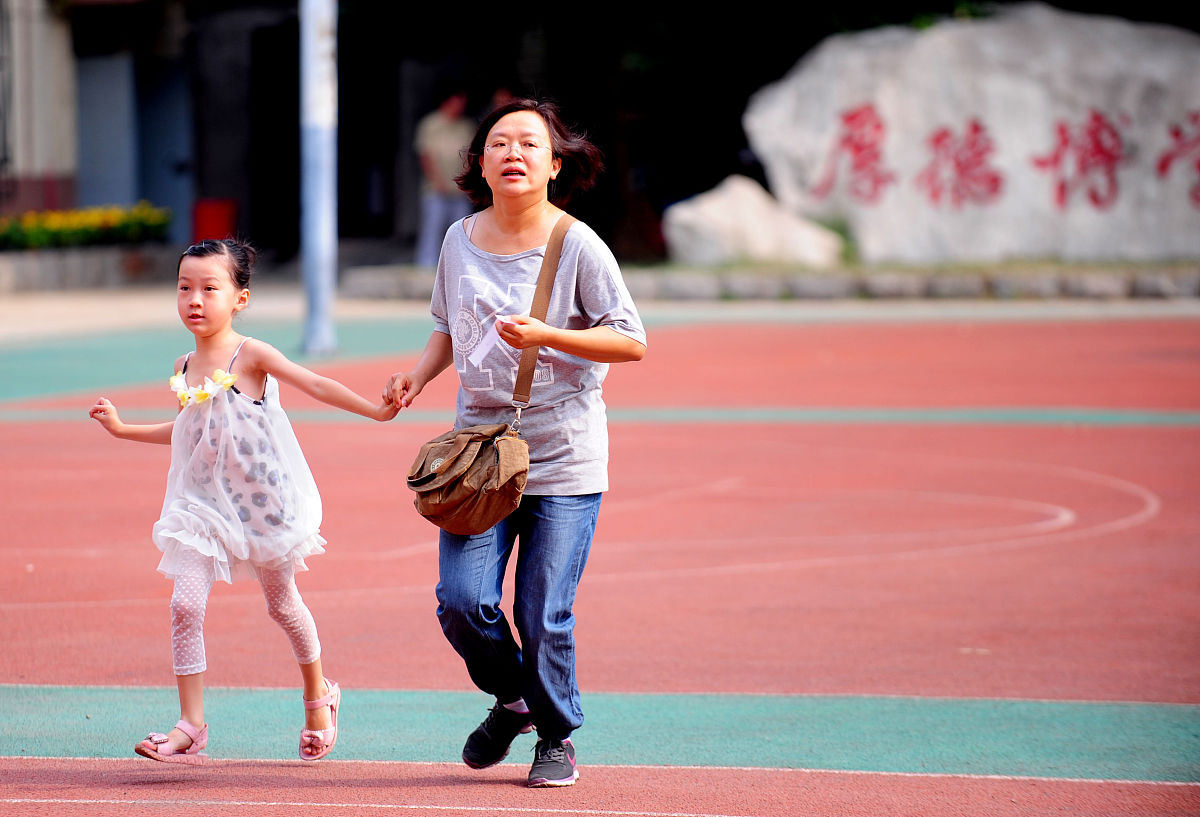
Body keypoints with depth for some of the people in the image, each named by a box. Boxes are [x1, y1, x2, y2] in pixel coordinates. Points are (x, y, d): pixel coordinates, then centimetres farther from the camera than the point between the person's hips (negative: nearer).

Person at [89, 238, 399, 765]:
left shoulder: (251, 356, -12)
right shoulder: (185, 367, 4)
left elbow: (316, 386, -14)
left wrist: (375, 410, -19)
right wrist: (123, 429, 21)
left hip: (262, 498, -4)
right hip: (205, 500, 4)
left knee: (281, 602, 13)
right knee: (186, 603, -12)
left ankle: (318, 698, 38)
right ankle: (191, 726, -7)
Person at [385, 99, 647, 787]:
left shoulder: (577, 247, -7)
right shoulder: (461, 241, 6)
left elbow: (631, 342, -8)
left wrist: (547, 337, -20)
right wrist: (420, 374, 3)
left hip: (563, 458, -3)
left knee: (544, 616, -5)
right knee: (462, 601, -9)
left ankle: (558, 736, 19)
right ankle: (512, 699, 21)